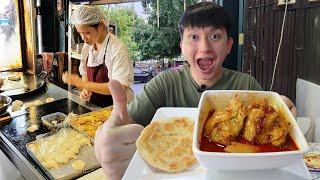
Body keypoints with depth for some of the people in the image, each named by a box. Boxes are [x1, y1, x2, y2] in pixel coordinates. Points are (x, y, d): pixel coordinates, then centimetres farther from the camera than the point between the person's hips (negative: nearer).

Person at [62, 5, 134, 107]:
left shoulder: (117, 49, -17)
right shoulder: (87, 46, 4)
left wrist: (82, 83, -21)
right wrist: (86, 89, -4)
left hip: (115, 108, -4)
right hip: (93, 106, 5)